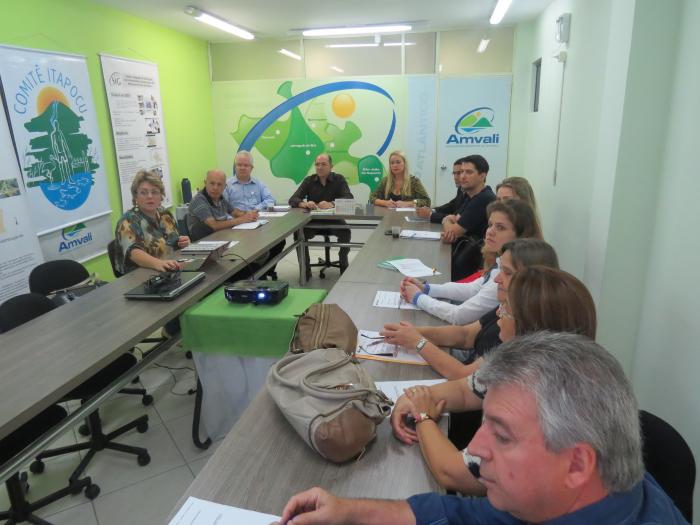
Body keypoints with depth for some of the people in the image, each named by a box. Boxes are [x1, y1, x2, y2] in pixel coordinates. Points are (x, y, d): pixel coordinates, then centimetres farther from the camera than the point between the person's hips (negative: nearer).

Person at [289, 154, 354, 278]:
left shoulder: (339, 179, 0)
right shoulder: (309, 180, 4)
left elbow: (349, 199, -15)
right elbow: (292, 200, -4)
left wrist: (331, 204, -36)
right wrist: (304, 204, -29)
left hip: (334, 220, -1)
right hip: (313, 221, 2)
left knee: (345, 232, -30)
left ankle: (344, 265, -5)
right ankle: (305, 269, -11)